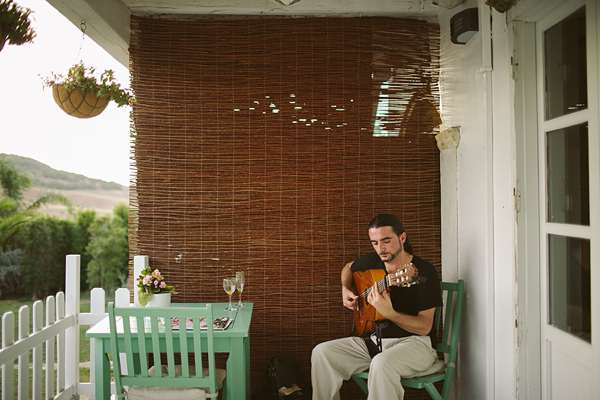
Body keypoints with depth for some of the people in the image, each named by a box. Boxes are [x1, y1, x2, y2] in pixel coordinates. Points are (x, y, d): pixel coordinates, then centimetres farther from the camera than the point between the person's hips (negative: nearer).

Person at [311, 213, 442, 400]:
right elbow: (348, 268, 28)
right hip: (376, 338, 6)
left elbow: (425, 327, -17)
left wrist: (389, 313, -33)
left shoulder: (424, 272, -15)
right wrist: (345, 290, 7)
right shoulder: (373, 262, 3)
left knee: (382, 363, -39)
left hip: (414, 341, -6)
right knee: (321, 352, -11)